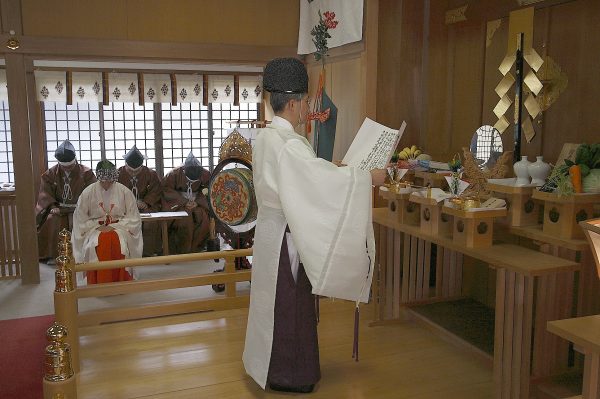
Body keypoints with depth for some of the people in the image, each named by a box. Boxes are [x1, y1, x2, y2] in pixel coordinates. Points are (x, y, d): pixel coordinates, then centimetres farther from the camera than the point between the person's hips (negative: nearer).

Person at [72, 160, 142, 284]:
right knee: (95, 245, -33)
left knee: (119, 243, -33)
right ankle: (99, 283, -22)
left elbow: (133, 218, 2)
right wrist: (97, 226, -10)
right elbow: (80, 218, 5)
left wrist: (113, 226, -11)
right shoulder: (88, 192, 1)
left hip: (119, 227, 0)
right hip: (95, 228, 1)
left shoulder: (124, 191, 0)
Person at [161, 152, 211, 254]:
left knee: (203, 219, -23)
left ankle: (195, 247, -5)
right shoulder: (174, 174, -16)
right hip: (178, 202, -3)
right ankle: (182, 249, -10)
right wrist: (184, 202, -19)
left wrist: (197, 202, -15)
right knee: (185, 221, -29)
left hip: (196, 201, 3)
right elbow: (167, 190, -11)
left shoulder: (205, 174, -10)